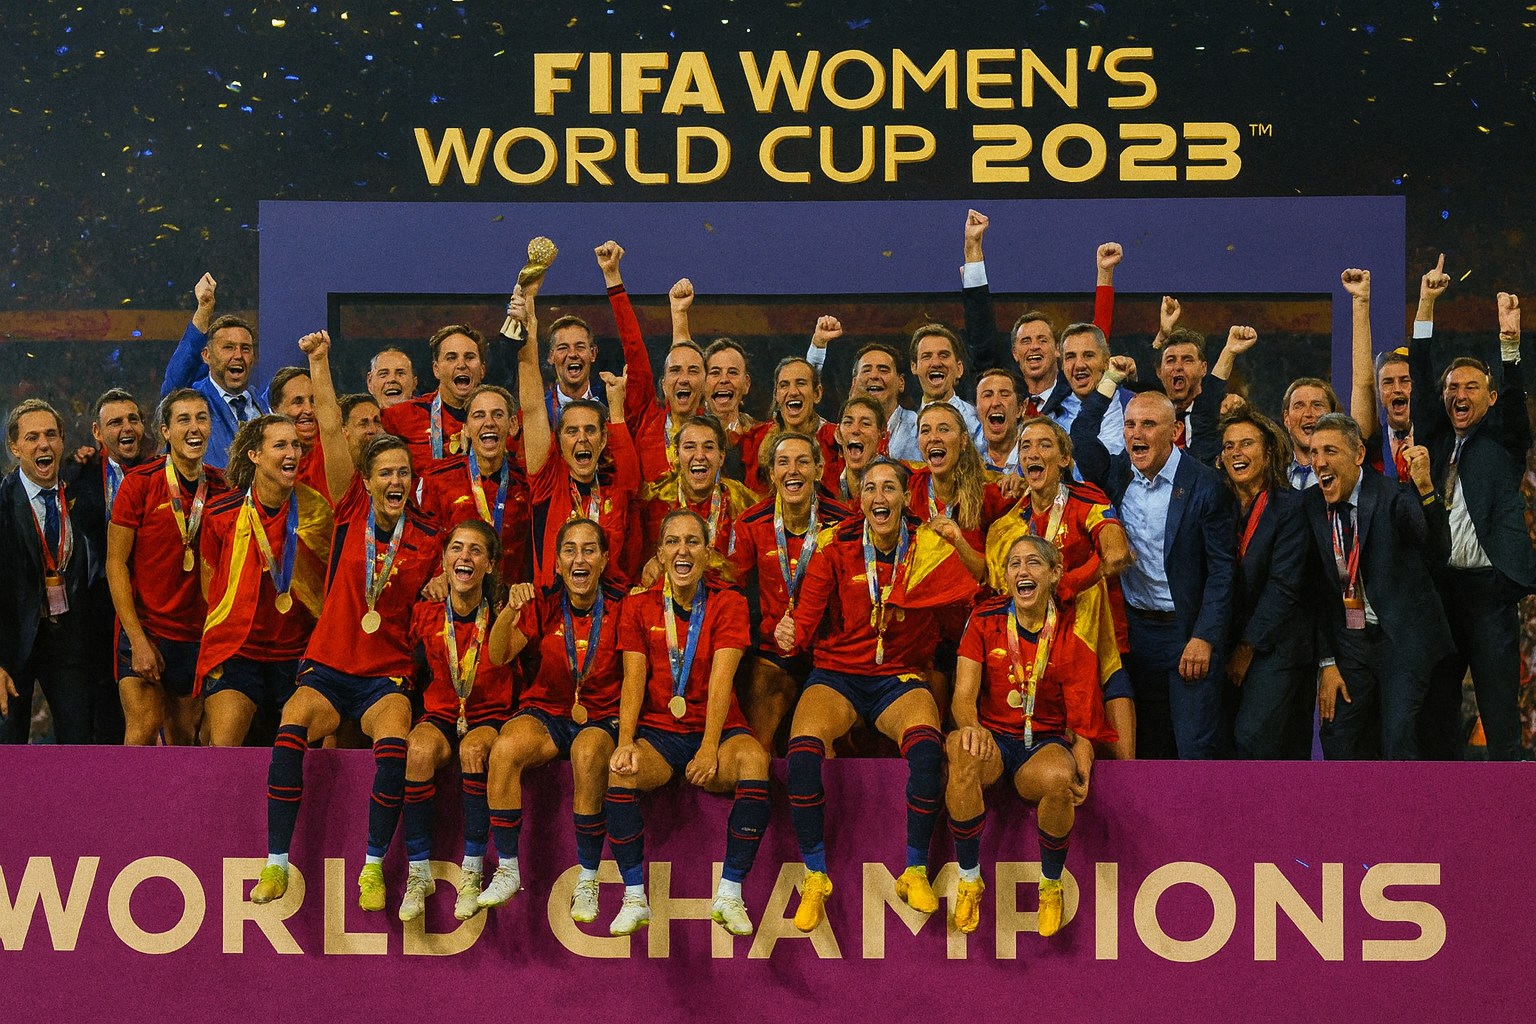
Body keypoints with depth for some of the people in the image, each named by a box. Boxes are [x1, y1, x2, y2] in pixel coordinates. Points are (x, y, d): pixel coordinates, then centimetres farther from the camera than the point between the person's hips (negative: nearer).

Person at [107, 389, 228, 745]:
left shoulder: (220, 487, 4)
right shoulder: (139, 482, -7)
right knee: (145, 727, -18)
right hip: (145, 628, -4)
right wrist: (138, 639, -14)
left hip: (196, 633, 4)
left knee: (183, 736, 7)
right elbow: (115, 563, -7)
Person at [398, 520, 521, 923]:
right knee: (420, 750, -33)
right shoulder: (426, 614, 0)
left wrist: (514, 603, -27)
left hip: (489, 715, -1)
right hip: (439, 713, 1)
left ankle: (472, 873, -23)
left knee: (474, 750, -35)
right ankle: (418, 874, -22)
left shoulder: (500, 614, -1)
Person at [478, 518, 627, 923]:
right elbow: (498, 656, -9)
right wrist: (510, 609, -28)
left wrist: (627, 736, -17)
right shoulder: (544, 606, 3)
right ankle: (507, 872, -19)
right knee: (505, 748, -32)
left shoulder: (620, 608, 0)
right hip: (546, 712, 2)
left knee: (588, 754, -37)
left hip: (601, 718, -1)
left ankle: (587, 881, -24)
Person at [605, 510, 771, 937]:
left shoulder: (728, 603, 3)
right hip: (657, 730, 1)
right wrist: (626, 741, -20)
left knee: (753, 758, -33)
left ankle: (729, 894, -27)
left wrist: (710, 749, -23)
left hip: (715, 729, -1)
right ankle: (634, 898, -21)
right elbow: (633, 681, -1)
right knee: (621, 769, -31)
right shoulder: (639, 607, 8)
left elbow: (720, 681, -9)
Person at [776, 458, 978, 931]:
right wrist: (789, 635, -27)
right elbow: (805, 619, -6)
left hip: (900, 677, 0)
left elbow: (970, 592, -10)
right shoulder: (835, 552, 1)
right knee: (803, 750, -30)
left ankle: (915, 871, -14)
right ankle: (815, 879, -14)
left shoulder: (929, 549, 2)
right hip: (836, 674, 0)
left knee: (927, 745, -33)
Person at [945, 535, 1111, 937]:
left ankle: (1050, 886, -7)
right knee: (962, 751, -37)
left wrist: (1081, 766, -21)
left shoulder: (1072, 634, -1)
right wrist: (970, 726, -32)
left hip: (1046, 742, 0)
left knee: (1059, 777, -37)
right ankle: (969, 880, -20)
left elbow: (1081, 719, -2)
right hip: (994, 736, 0)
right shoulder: (985, 619, 0)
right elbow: (964, 696, -7)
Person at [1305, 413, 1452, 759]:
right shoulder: (1311, 504, 1)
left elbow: (1439, 554, -26)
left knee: (1396, 744, -10)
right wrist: (1327, 662, 4)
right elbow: (1318, 588, 7)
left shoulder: (1393, 496, -13)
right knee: (1336, 742, 3)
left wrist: (1425, 488, -39)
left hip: (1401, 638, -5)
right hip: (1349, 642, 5)